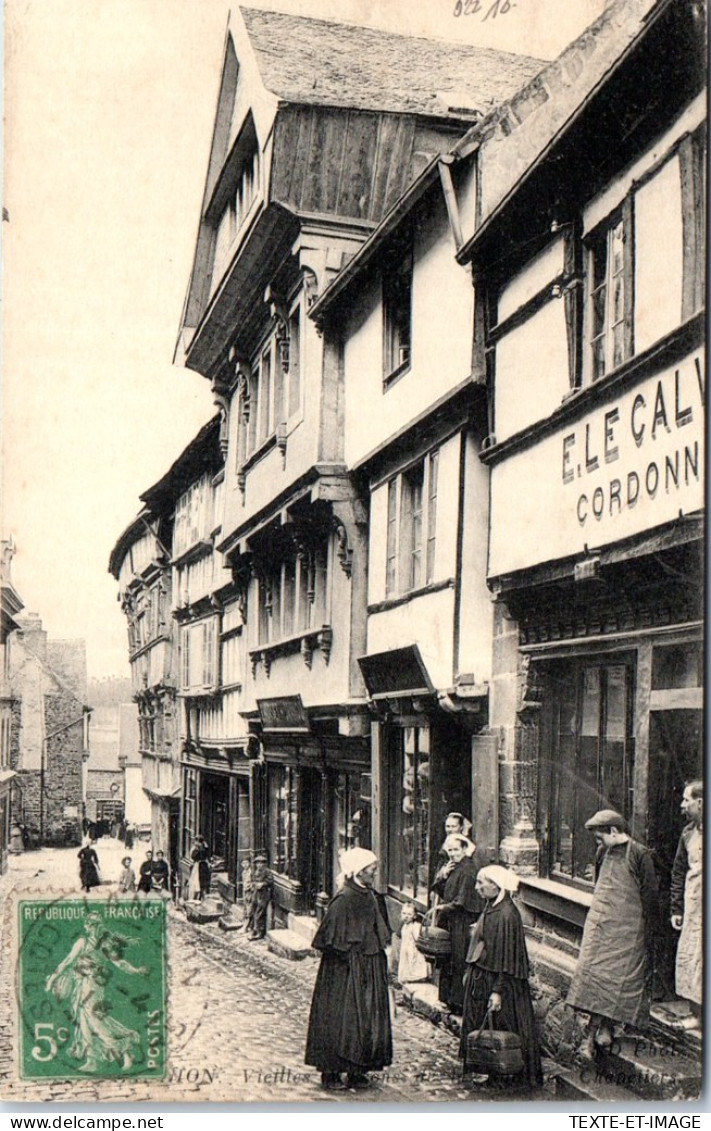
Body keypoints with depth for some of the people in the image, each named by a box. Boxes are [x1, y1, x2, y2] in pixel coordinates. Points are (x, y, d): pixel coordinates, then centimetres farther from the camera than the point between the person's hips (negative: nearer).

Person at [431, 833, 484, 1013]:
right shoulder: (451, 867, 11)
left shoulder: (468, 870, -18)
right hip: (450, 922, 9)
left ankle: (458, 1001, 7)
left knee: (459, 961, -2)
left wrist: (445, 907, -8)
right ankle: (449, 998, 23)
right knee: (447, 961, 13)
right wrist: (442, 875, -7)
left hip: (463, 923, -9)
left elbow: (463, 901, -20)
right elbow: (440, 890, 11)